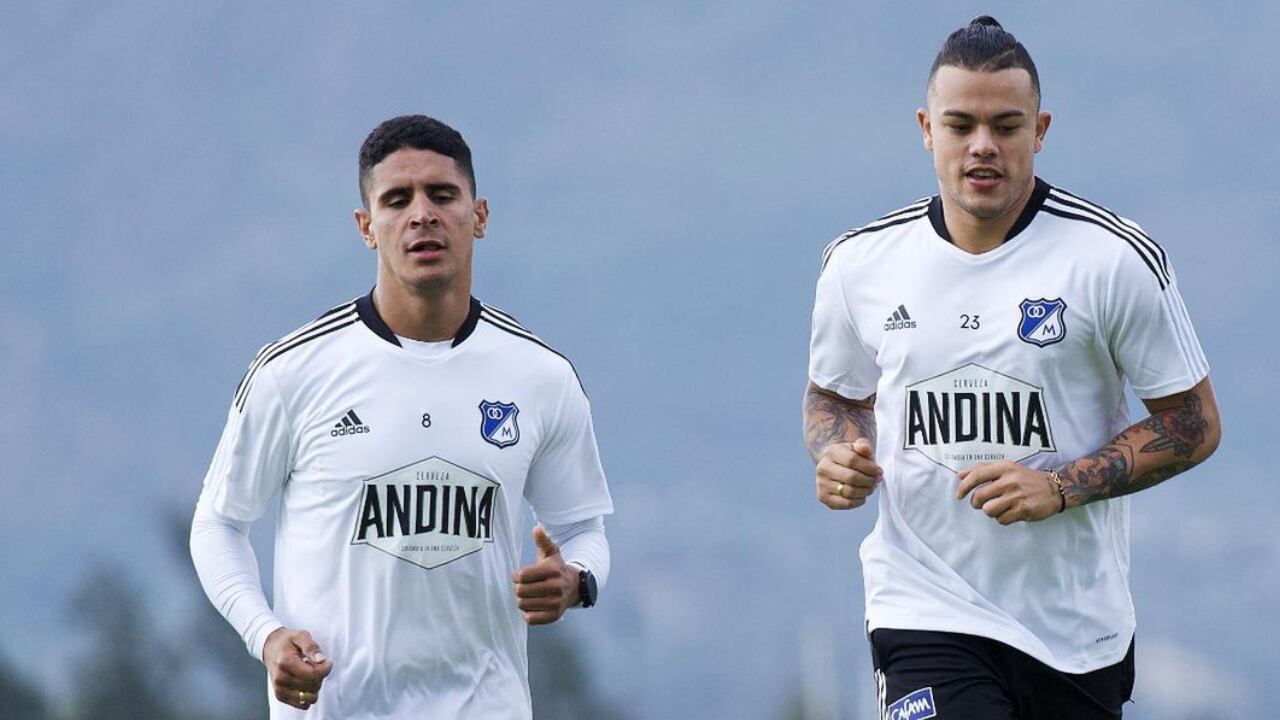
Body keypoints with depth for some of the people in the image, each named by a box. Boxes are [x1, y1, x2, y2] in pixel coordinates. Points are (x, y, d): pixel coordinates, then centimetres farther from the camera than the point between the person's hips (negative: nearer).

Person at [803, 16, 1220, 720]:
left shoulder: (1117, 259, -5)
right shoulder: (859, 263, 3)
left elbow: (1194, 424, -2)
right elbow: (834, 394, 21)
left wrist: (1061, 486, -15)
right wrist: (840, 455, -3)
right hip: (925, 605, 0)